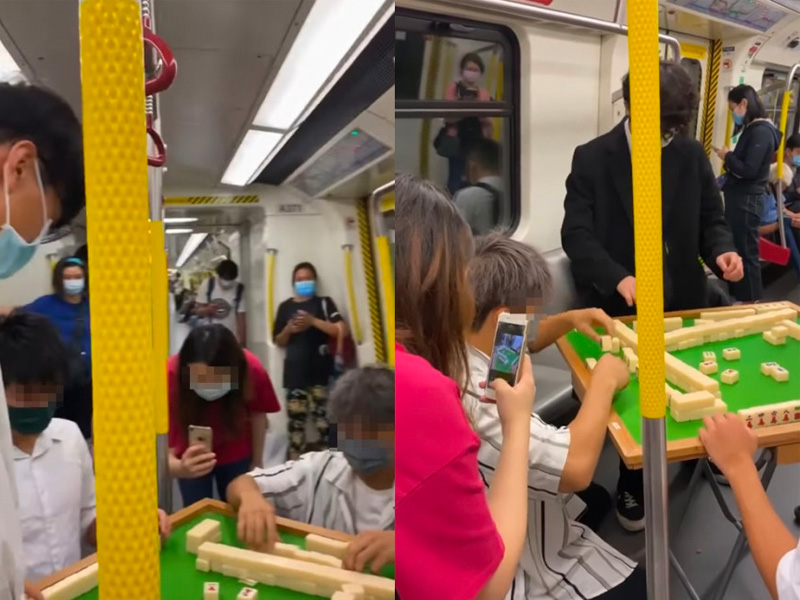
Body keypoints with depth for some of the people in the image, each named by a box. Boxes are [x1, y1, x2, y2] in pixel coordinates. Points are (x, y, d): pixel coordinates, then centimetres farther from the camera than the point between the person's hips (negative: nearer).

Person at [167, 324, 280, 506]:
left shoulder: (251, 369, -31)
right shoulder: (172, 376, -37)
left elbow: (257, 414, -10)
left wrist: (257, 461, 2)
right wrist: (180, 468, -58)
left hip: (237, 455, 1)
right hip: (191, 457, -1)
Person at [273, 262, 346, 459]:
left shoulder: (324, 303, 5)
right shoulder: (285, 307, 11)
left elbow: (342, 330, -8)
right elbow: (279, 342, 15)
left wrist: (313, 321, -16)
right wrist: (288, 329, -6)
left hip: (321, 371, -2)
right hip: (295, 372, 2)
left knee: (324, 417, -5)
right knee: (296, 419, 3)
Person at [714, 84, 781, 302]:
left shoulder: (761, 131, -16)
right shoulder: (752, 129, 13)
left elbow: (749, 170, -22)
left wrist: (727, 156, -9)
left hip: (747, 201, -9)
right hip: (740, 199, 9)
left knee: (746, 252, -1)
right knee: (735, 251, 14)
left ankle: (752, 302, 8)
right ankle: (740, 297, 23)